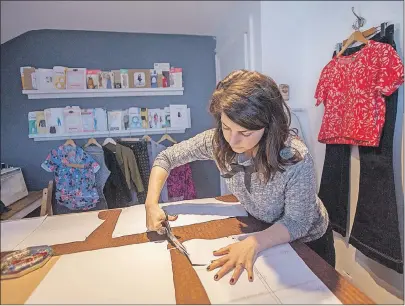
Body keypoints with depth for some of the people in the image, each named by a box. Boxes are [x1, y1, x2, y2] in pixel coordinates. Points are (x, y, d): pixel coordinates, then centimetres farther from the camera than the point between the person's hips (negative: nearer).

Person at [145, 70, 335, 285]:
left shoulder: (296, 159, -37)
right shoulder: (217, 141, -26)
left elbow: (296, 223, -26)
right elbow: (166, 158, -14)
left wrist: (254, 243, -42)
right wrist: (152, 204, -25)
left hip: (306, 241, -2)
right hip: (262, 231, 3)